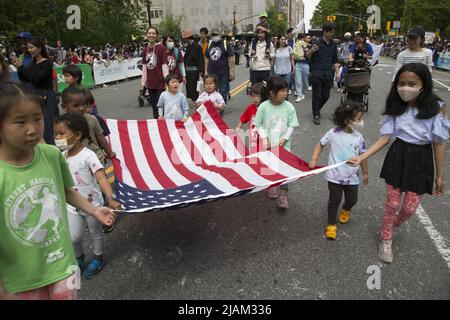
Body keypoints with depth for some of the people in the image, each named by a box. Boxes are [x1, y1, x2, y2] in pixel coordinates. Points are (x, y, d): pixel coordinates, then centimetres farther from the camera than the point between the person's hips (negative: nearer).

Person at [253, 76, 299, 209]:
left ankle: (283, 195, 8)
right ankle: (270, 186, 42)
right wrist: (264, 138, -12)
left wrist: (284, 139, -12)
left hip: (283, 144, 0)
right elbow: (258, 125, -3)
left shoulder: (289, 106, -9)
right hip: (268, 144, 0)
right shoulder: (263, 107, -12)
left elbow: (291, 125, -2)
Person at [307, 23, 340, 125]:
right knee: (317, 95, 0)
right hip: (317, 73, -5)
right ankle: (316, 115, 11)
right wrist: (311, 51, -26)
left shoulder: (333, 44, 11)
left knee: (326, 96, 8)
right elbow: (308, 57, -4)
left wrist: (337, 73, 9)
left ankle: (317, 109, 31)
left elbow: (335, 60, 17)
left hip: (328, 74, 5)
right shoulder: (317, 43, -4)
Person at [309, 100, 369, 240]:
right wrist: (314, 159, -13)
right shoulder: (333, 133, -15)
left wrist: (365, 173, 12)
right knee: (334, 201, 7)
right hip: (335, 176, -3)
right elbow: (320, 145, -1)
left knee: (352, 200, 15)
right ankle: (331, 224, 26)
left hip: (352, 177, 3)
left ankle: (345, 209, 51)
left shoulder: (358, 137, -6)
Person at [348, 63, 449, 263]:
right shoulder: (396, 106, -5)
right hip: (398, 157, 1)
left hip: (420, 161, -1)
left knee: (410, 207, 8)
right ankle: (386, 240, 30)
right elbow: (385, 138, -5)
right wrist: (361, 157, -17)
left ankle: (396, 223, 44)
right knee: (392, 203, 8)